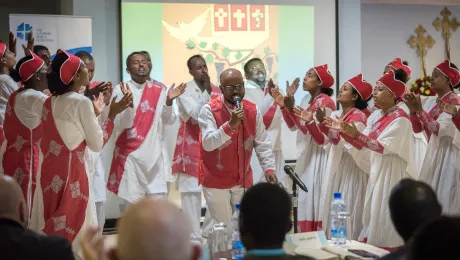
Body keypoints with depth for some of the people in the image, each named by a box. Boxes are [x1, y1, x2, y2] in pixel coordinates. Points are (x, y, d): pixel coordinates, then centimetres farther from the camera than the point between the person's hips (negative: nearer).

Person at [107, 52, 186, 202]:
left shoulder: (159, 89, 7)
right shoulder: (120, 90, -4)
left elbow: (169, 120, 6)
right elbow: (122, 124, -12)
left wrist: (169, 101, -12)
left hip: (155, 153, 3)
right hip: (131, 154, -3)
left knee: (160, 200, 2)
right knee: (134, 202, -2)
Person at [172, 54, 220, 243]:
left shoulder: (216, 91, 8)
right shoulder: (184, 91, -6)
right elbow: (196, 114, -18)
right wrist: (206, 92, -22)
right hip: (191, 148, -4)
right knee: (191, 191, -4)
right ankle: (194, 237, 2)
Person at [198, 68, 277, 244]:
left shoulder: (253, 110, 0)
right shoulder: (209, 110, -13)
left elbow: (262, 143, 1)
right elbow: (208, 143, -23)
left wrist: (269, 169, -11)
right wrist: (230, 125, -35)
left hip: (243, 180, 4)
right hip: (216, 181, -4)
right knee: (224, 230, -1)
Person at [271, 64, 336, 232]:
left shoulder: (325, 102, -15)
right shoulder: (307, 100, 10)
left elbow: (323, 140, -21)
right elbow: (293, 126, 11)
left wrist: (310, 122, -32)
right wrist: (284, 106, 2)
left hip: (318, 157, -8)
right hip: (306, 156, 8)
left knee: (316, 202, -5)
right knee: (306, 201, 12)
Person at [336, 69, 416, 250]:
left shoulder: (400, 119, -14)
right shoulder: (376, 116, 10)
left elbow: (383, 146, -23)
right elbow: (364, 145, 6)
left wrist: (356, 135, -28)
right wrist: (346, 131, -6)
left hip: (392, 173, -8)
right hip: (377, 171, 8)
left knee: (386, 218, -5)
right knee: (374, 215, 10)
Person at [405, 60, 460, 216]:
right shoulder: (431, 101, 9)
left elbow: (439, 129, -25)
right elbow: (417, 128, 5)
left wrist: (419, 109, -26)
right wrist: (413, 110, -10)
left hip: (447, 154, -8)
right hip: (433, 152, 8)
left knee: (444, 197, -5)